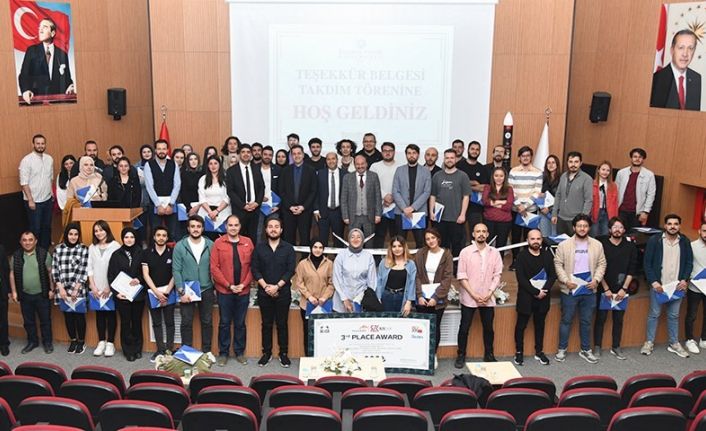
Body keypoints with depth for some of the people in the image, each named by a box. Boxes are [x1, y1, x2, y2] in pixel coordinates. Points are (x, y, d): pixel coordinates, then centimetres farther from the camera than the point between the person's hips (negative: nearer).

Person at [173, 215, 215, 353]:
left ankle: (206, 352, 22)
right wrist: (181, 291, -11)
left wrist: (216, 288, -1)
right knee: (186, 323, 6)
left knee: (207, 322, 9)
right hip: (186, 291, -1)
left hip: (206, 291, 1)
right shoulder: (180, 246, -5)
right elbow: (176, 270, -6)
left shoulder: (210, 245, -2)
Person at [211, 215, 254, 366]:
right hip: (224, 290, -2)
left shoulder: (248, 242, 4)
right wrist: (229, 285, -10)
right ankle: (223, 353, 18)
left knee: (240, 323, 10)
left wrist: (244, 284, -7)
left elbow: (252, 266, 3)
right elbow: (214, 267, -6)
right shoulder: (218, 243, -2)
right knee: (225, 322, 7)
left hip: (243, 291, 2)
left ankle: (240, 352, 21)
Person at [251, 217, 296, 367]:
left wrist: (277, 286, -13)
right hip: (264, 292, 1)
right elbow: (255, 270, 0)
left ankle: (283, 353, 12)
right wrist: (266, 286, -12)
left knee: (282, 324, 4)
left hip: (283, 292, -1)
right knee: (266, 324, 8)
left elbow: (290, 270, -5)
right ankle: (266, 353, 17)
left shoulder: (288, 248, 1)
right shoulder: (259, 248, 5)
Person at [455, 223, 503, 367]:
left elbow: (497, 276, 2)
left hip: (488, 299, 2)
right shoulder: (465, 252, -4)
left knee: (488, 327, 11)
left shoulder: (494, 253, 3)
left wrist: (489, 294, -9)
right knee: (464, 327, 3)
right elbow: (462, 276, -7)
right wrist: (474, 295, -12)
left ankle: (489, 354, 26)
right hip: (469, 298, -2)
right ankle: (461, 355, 16)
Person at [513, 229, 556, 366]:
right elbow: (521, 278, -13)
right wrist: (535, 292, -17)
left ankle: (539, 352, 26)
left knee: (540, 325, 14)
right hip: (525, 297, -3)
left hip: (543, 297, 3)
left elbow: (553, 275, 2)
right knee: (521, 325, 6)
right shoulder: (522, 256, -7)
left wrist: (544, 290, -13)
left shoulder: (547, 255, 4)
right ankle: (519, 352, 17)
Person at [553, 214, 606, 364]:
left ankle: (586, 350, 26)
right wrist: (566, 280, -14)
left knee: (586, 321, 13)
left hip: (589, 290, 2)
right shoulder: (564, 245, -5)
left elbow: (601, 264, 6)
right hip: (570, 289, -2)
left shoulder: (597, 245, 2)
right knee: (566, 320, 7)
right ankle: (562, 349, 20)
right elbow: (558, 264, -4)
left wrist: (596, 280, -8)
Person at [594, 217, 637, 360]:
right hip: (604, 289, -2)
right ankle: (597, 347, 10)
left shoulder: (630, 247, 2)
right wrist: (606, 289, -8)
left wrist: (624, 289, -6)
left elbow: (632, 270, 1)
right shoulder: (602, 245, -5)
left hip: (621, 290, 2)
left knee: (618, 319, 8)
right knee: (601, 318, 1)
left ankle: (616, 347, 18)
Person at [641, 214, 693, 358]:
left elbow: (689, 262, 8)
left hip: (677, 286, 3)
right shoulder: (654, 240, -7)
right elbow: (647, 262, -7)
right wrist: (653, 281, -13)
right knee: (654, 314, 6)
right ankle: (649, 342, 16)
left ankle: (674, 344, 23)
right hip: (658, 285, -3)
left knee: (674, 316, 12)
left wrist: (685, 280, -5)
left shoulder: (684, 241, 3)